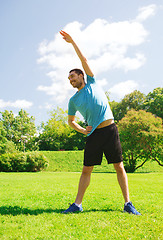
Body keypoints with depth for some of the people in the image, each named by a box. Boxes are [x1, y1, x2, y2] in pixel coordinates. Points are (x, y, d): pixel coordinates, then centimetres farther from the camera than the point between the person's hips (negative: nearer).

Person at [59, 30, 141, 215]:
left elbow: (84, 60, 5)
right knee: (86, 170, 1)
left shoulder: (92, 83, 11)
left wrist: (72, 42, 7)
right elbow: (70, 121, 21)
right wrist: (82, 131, 4)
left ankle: (127, 203, 5)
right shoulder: (73, 100, 13)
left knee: (119, 167, -1)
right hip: (93, 134, 2)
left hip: (110, 130, -1)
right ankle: (77, 204, 8)